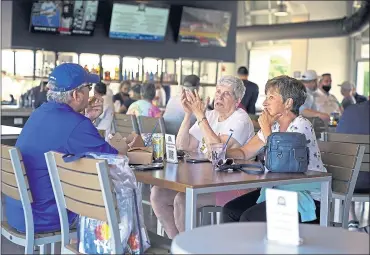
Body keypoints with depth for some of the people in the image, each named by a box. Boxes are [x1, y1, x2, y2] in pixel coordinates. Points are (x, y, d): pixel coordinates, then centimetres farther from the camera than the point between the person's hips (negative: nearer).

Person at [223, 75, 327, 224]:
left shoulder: (301, 125, -14)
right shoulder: (273, 126, 10)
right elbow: (244, 153, 11)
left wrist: (266, 128, -11)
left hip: (306, 197, -8)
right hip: (278, 191, 8)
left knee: (249, 217, -24)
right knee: (230, 210, -7)